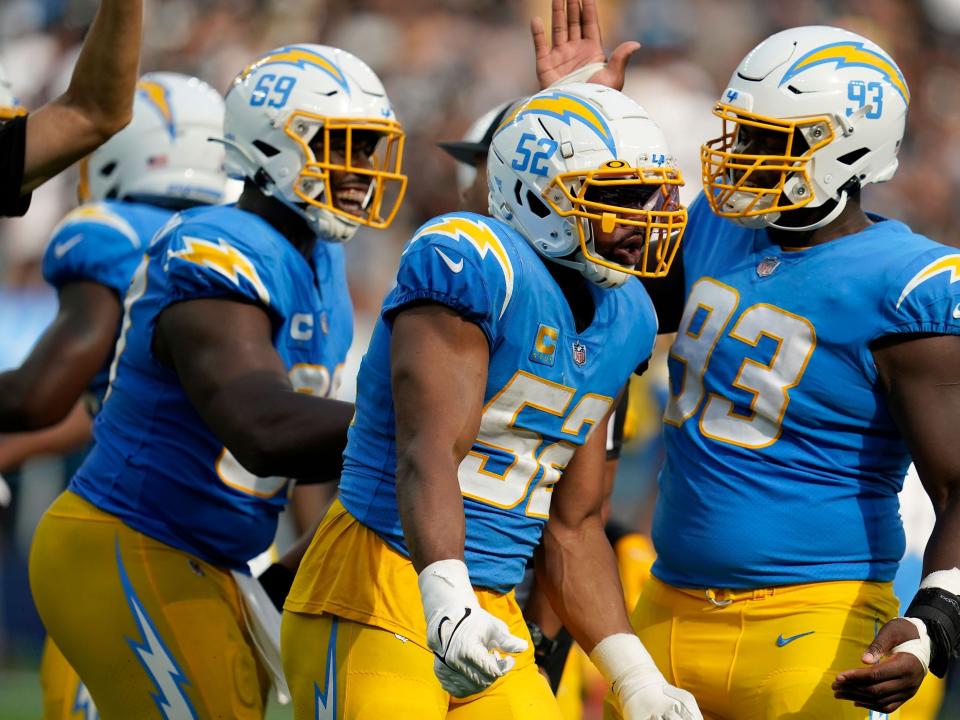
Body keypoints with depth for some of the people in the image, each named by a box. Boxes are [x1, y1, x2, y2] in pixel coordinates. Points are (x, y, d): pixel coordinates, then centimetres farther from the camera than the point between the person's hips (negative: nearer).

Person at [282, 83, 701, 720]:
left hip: (491, 614, 8)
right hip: (378, 602, -8)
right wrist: (446, 601, -41)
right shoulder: (474, 265, -13)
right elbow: (428, 454, -26)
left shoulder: (622, 320, 12)